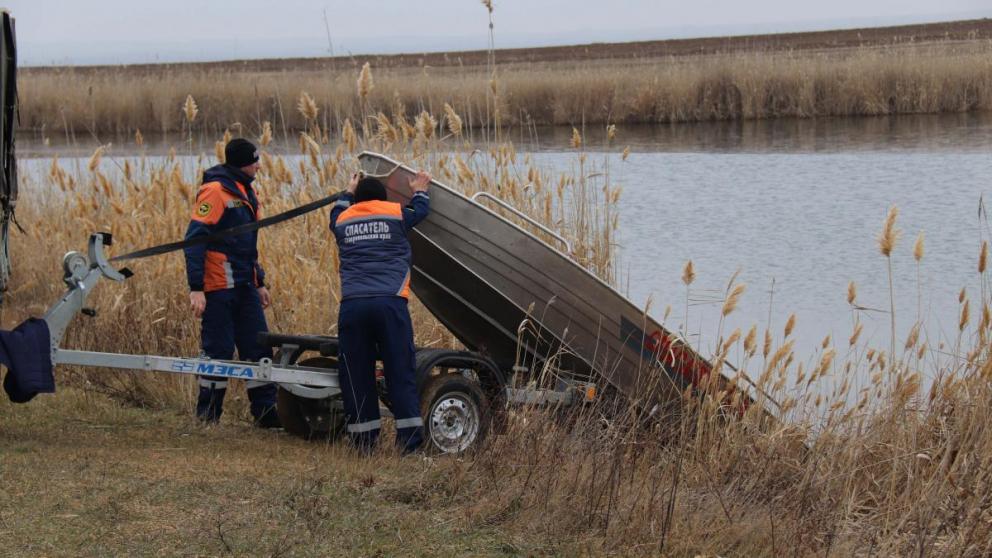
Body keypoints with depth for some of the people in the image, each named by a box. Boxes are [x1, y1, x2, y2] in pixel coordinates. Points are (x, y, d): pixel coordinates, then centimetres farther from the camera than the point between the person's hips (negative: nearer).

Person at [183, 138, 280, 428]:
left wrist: (259, 283, 25)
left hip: (244, 285, 8)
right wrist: (196, 289, -22)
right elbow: (195, 240, -16)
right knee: (219, 351, -3)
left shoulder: (245, 191, 16)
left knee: (259, 348, 5)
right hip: (219, 287, -8)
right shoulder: (215, 191, -12)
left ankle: (267, 412, 10)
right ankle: (208, 417, 6)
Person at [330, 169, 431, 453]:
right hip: (389, 302, -2)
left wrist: (349, 192, 59)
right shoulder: (397, 214, 11)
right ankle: (410, 440, -2)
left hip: (352, 305, 2)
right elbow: (420, 211, 32)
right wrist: (420, 191, 52)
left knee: (355, 375, 6)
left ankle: (363, 441, 8)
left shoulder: (343, 220, 18)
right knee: (401, 373, 0)